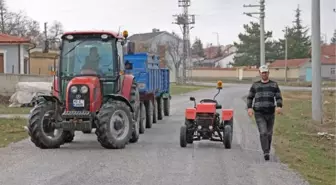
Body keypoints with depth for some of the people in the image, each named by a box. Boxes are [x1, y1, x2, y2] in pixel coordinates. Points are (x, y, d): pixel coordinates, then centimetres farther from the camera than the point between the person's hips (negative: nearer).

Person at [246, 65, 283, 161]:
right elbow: (250, 97, 12)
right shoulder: (255, 85, 7)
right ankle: (266, 153, -21)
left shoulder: (274, 85, 6)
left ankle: (267, 150, 32)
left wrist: (279, 107, -18)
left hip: (270, 113, 2)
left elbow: (279, 97, 1)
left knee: (269, 133, 12)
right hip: (259, 114, -2)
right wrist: (249, 108, -5)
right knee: (263, 133, -17)